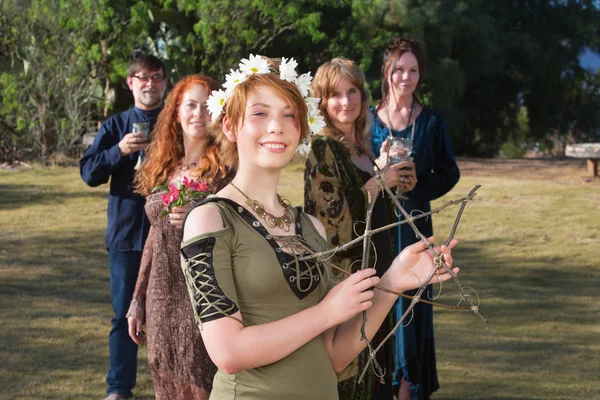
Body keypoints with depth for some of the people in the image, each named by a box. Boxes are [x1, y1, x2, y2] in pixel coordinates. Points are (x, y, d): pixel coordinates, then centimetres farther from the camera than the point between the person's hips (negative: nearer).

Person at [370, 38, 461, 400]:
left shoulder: (431, 121, 3)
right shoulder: (369, 119, 4)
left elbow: (449, 172, 3)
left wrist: (420, 186, -14)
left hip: (414, 221, 0)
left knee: (410, 299, -1)